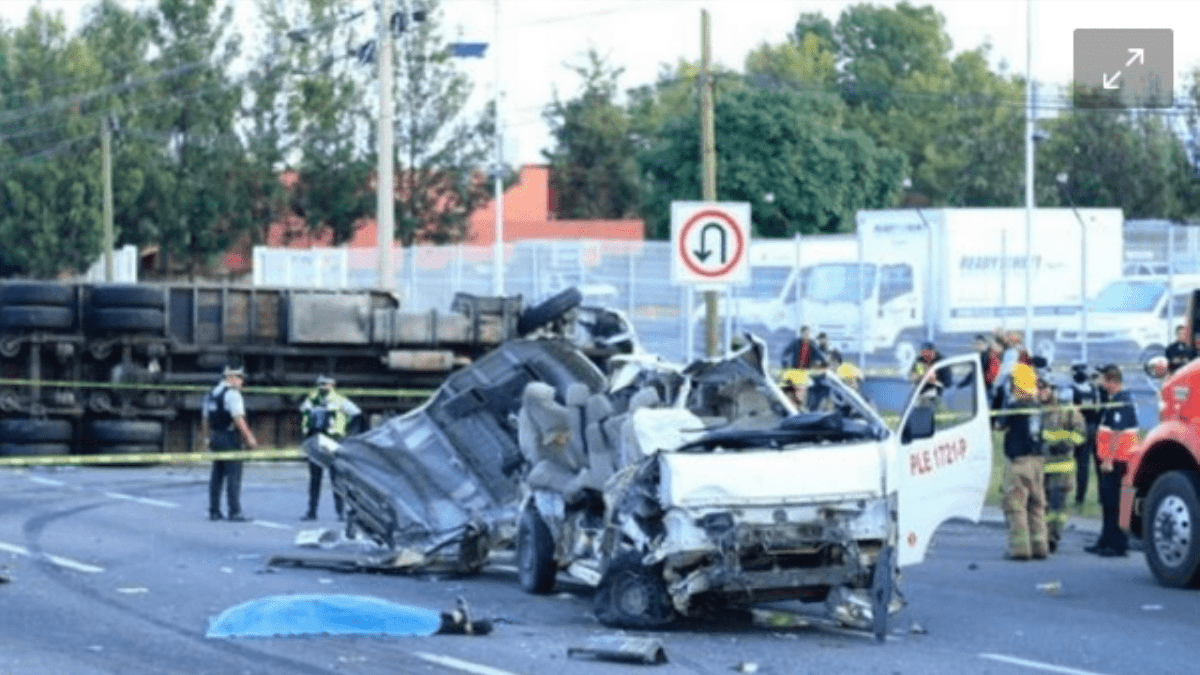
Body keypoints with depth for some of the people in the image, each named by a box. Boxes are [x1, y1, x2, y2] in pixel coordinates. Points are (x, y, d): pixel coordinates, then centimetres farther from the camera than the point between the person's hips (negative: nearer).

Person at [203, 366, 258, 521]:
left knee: (216, 475, 12)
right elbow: (238, 419, -20)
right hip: (230, 440, -8)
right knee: (233, 476, -6)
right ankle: (235, 512, -7)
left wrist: (208, 437, 26)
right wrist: (250, 438, -16)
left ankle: (214, 511, 14)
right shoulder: (232, 394, -13)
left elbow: (205, 419, 20)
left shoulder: (212, 393, 15)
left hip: (215, 438, 8)